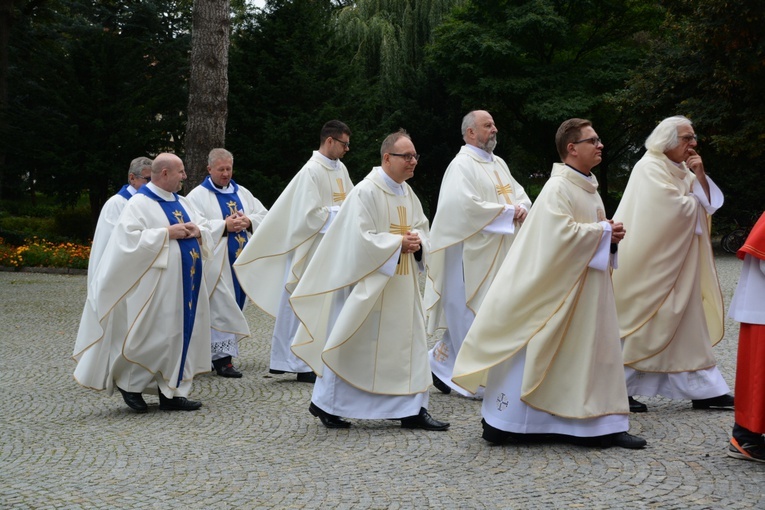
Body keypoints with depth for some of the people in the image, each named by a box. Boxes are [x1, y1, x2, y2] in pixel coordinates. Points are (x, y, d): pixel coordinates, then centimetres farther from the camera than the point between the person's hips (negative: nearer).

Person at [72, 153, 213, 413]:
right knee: (153, 337, -5)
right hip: (158, 286, -8)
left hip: (186, 286, 8)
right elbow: (130, 238, -20)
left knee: (181, 335, 7)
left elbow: (207, 233, 18)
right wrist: (167, 233, -20)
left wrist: (197, 231, -5)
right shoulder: (140, 203, -8)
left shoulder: (182, 203, 16)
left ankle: (171, 392, 13)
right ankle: (130, 384, 14)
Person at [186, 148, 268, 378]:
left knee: (234, 307, 9)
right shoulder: (198, 196, -1)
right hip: (217, 263, -6)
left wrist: (249, 221, -9)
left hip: (241, 261, 6)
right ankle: (222, 357, -7)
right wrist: (224, 226, -20)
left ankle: (223, 352, 19)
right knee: (221, 308, -9)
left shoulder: (243, 193, 17)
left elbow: (264, 216, 12)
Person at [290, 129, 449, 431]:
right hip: (368, 281, -8)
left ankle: (412, 409, 11)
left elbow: (421, 226, 18)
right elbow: (360, 238, -20)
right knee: (352, 343, 0)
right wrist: (398, 243, -17)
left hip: (401, 283, 8)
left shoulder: (407, 192, 11)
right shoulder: (366, 192, -15)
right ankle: (325, 403, 15)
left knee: (409, 342, 5)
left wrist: (418, 242, -5)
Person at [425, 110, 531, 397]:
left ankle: (441, 360, 22)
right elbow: (466, 205, -23)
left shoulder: (498, 164, 17)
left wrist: (522, 208, -5)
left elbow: (519, 193, 19)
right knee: (473, 315, -3)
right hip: (473, 254, -9)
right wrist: (507, 211, -16)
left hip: (499, 256, 9)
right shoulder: (463, 164, -10)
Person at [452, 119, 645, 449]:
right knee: (535, 351, -3)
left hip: (587, 288, 10)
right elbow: (562, 233, -26)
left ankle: (603, 426, 16)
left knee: (594, 353, 9)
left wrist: (609, 235, 2)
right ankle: (500, 424, 8)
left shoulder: (589, 187, 13)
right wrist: (604, 231, -14)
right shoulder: (558, 188, -15)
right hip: (556, 288, -10)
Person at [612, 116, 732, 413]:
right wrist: (693, 200, -2)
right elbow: (676, 209, -22)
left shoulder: (682, 170, 13)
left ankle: (703, 390, 13)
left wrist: (700, 176, -6)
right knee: (644, 323, -3)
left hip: (678, 263, 9)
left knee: (689, 325, 9)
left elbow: (710, 204, 9)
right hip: (653, 262, -9)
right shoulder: (650, 168, -14)